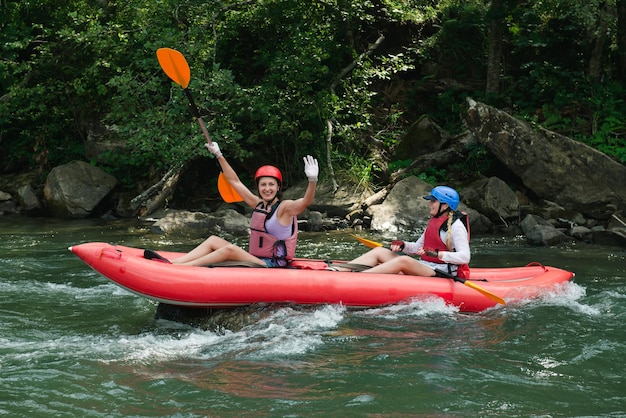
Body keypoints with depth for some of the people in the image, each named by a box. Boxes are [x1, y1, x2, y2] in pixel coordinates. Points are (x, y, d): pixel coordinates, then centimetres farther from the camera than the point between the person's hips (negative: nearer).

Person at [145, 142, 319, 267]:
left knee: (230, 249, -26)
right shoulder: (258, 204, 12)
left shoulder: (285, 207, -8)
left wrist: (312, 180, -47)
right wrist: (219, 155, 21)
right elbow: (235, 181, 20)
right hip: (255, 262, 8)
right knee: (213, 240, 4)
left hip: (272, 267, -8)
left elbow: (306, 202, -29)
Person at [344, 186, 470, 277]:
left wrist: (438, 254, -29)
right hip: (424, 268, 9)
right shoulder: (434, 222, 18)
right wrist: (403, 245, 0)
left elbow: (465, 257, -18)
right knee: (379, 251, -2)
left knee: (403, 260, -34)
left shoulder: (456, 225, -9)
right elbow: (417, 247, 21)